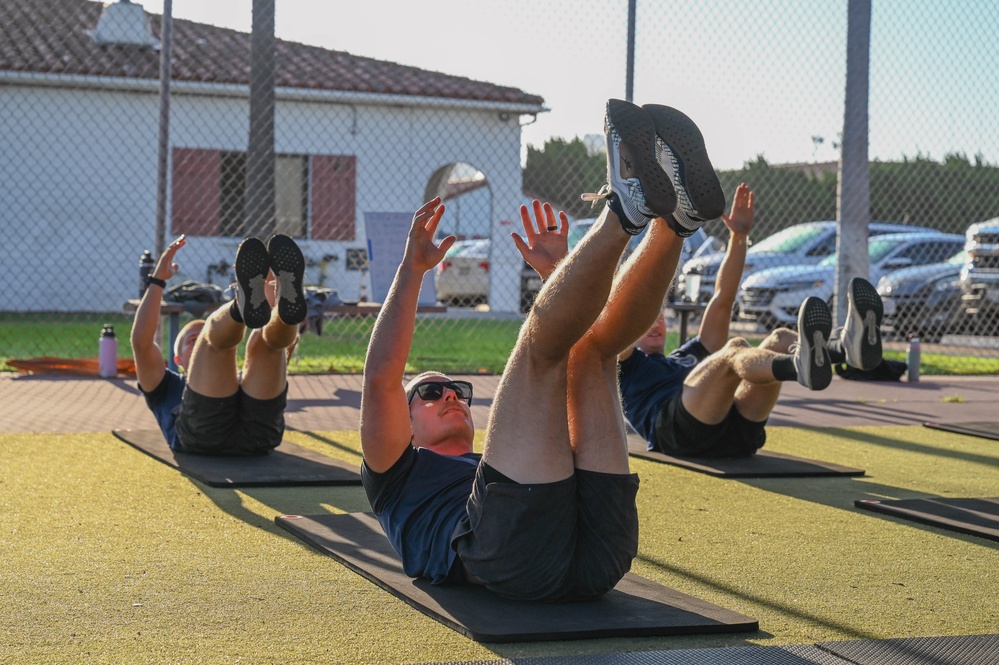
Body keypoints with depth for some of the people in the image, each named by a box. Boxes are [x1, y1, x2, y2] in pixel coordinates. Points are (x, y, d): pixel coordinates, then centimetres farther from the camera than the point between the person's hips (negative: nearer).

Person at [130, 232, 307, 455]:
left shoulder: (245, 381, 48)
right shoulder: (167, 388, 41)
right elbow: (141, 341, 24)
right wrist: (157, 280, 22)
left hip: (257, 433, 2)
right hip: (202, 431, -2)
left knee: (266, 338, -12)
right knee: (217, 331, -14)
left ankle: (288, 303, -48)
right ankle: (245, 304, -50)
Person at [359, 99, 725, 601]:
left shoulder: (516, 462, 48)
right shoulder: (400, 475, 36)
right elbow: (380, 375, 18)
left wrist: (557, 275, 39)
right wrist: (411, 270, 19)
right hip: (512, 556, -5)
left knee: (592, 345, 6)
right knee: (542, 339, -8)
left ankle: (674, 219, -18)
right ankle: (625, 207, -30)